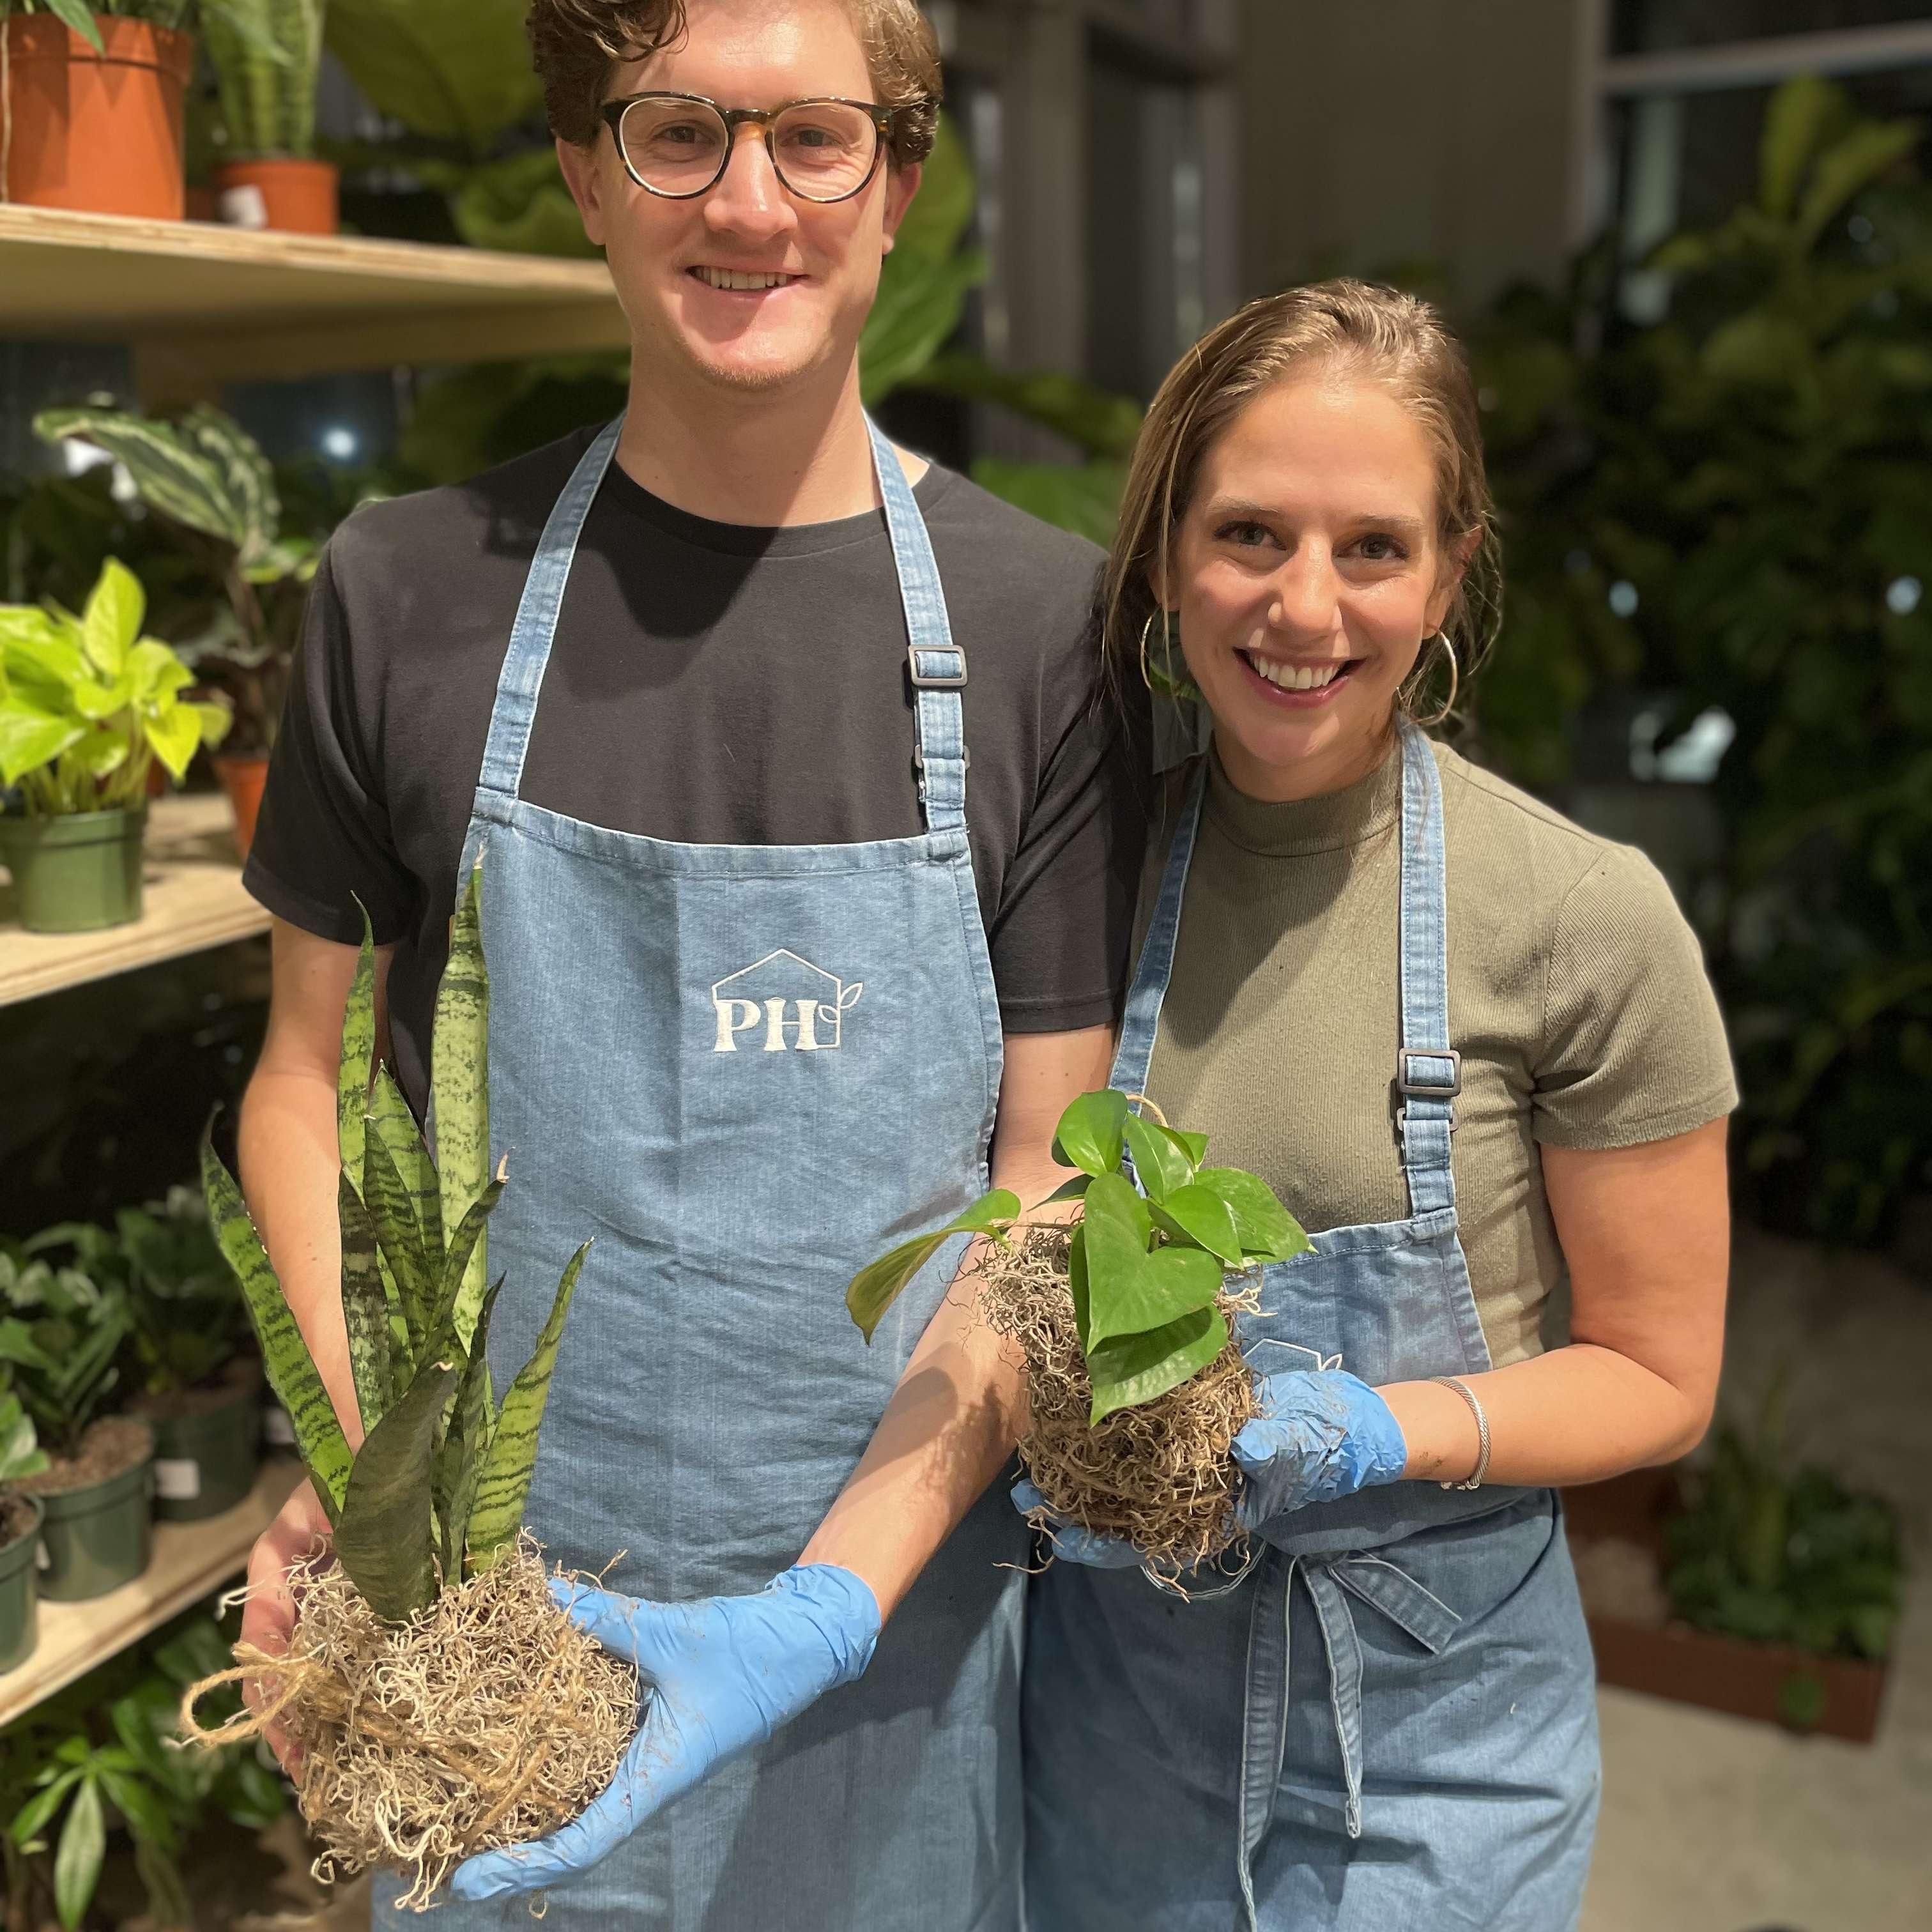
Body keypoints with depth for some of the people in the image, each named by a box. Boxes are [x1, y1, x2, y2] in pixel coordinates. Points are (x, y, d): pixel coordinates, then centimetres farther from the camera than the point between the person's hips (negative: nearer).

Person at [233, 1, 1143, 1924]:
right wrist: (348, 1465, -11)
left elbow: (1049, 1179, -7)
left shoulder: (1042, 621, -8)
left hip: (895, 1604, 0)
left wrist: (833, 1596, -18)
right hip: (475, 1617, 1)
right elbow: (308, 1077, 4)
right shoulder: (410, 591, -5)